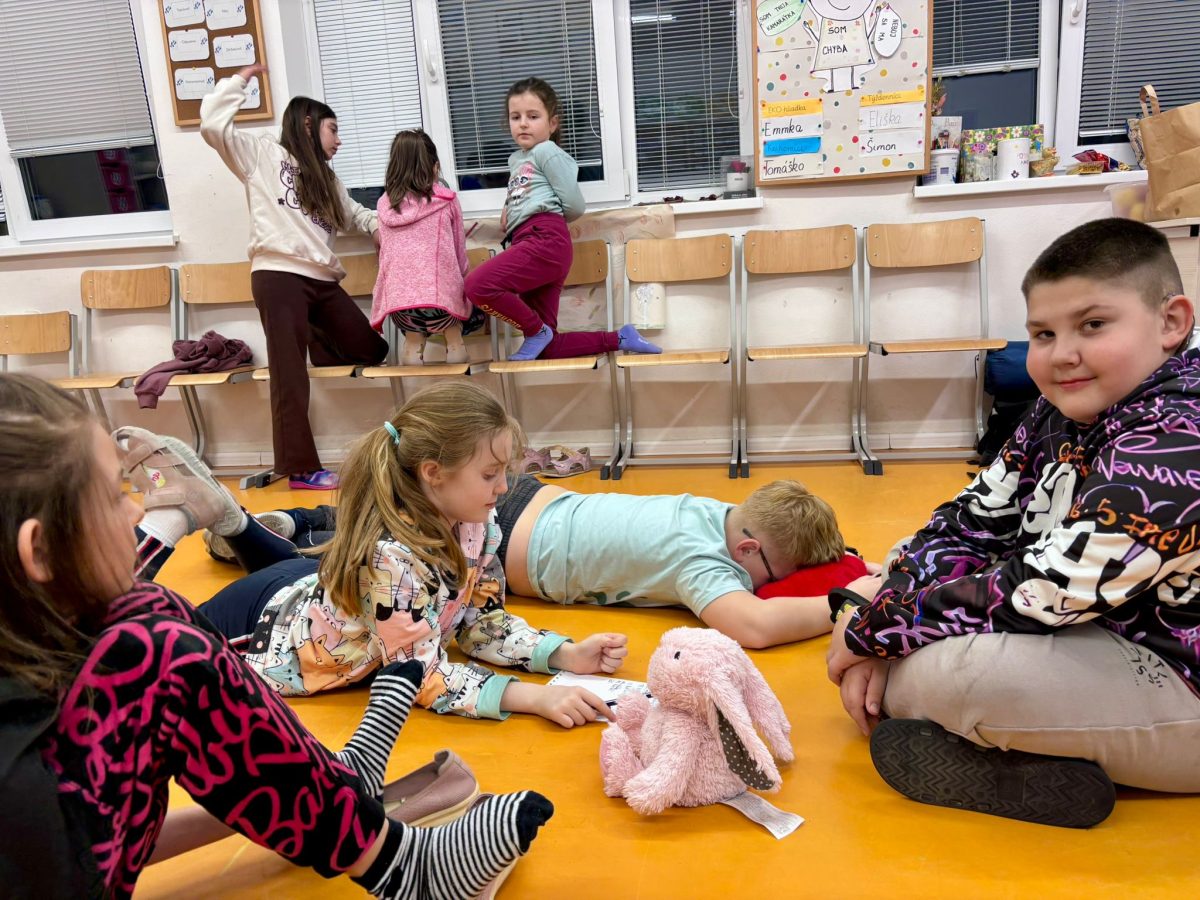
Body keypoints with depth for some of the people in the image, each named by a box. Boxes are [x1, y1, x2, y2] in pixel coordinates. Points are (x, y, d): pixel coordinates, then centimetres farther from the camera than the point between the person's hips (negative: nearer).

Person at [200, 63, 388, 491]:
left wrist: (379, 225, 13)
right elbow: (212, 124, -2)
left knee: (372, 351, 2)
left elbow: (353, 213, 35)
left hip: (323, 281, 7)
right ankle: (301, 467, -6)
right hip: (279, 276, -7)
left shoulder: (326, 179, 28)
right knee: (290, 376, -9)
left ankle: (313, 340, 27)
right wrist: (240, 80, 8)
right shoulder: (263, 155, 9)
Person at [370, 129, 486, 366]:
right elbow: (459, 251, 10)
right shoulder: (446, 199, 2)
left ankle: (413, 344, 10)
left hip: (398, 297, 3)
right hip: (440, 293, -3)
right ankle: (454, 342, 9)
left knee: (413, 331, 33)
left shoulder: (385, 203, 9)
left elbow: (386, 252, 15)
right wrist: (460, 278, 26)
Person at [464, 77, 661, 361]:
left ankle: (537, 331, -10)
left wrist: (546, 219, 12)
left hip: (546, 240, -9)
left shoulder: (548, 151, 2)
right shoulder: (515, 159, 27)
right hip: (529, 245, 9)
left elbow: (575, 207, -4)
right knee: (547, 350, 5)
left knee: (478, 285, -29)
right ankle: (618, 339, 14)